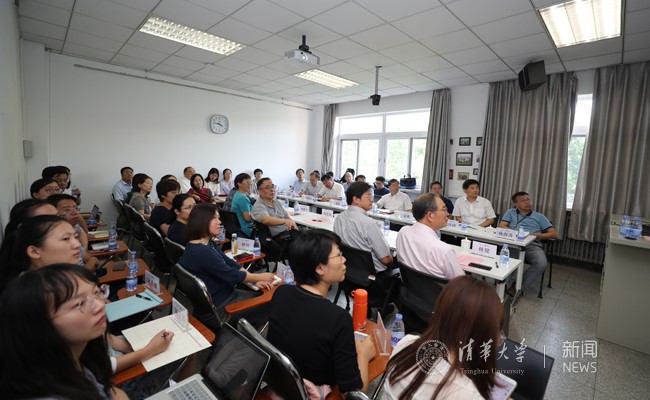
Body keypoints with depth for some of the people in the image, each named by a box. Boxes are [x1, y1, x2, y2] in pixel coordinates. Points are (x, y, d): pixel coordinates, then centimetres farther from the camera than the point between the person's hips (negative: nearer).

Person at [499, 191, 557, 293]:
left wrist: (536, 235, -2)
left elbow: (553, 234, 16)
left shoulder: (539, 216, 24)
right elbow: (501, 226, 7)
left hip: (533, 245, 2)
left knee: (542, 263, -32)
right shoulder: (510, 212, 23)